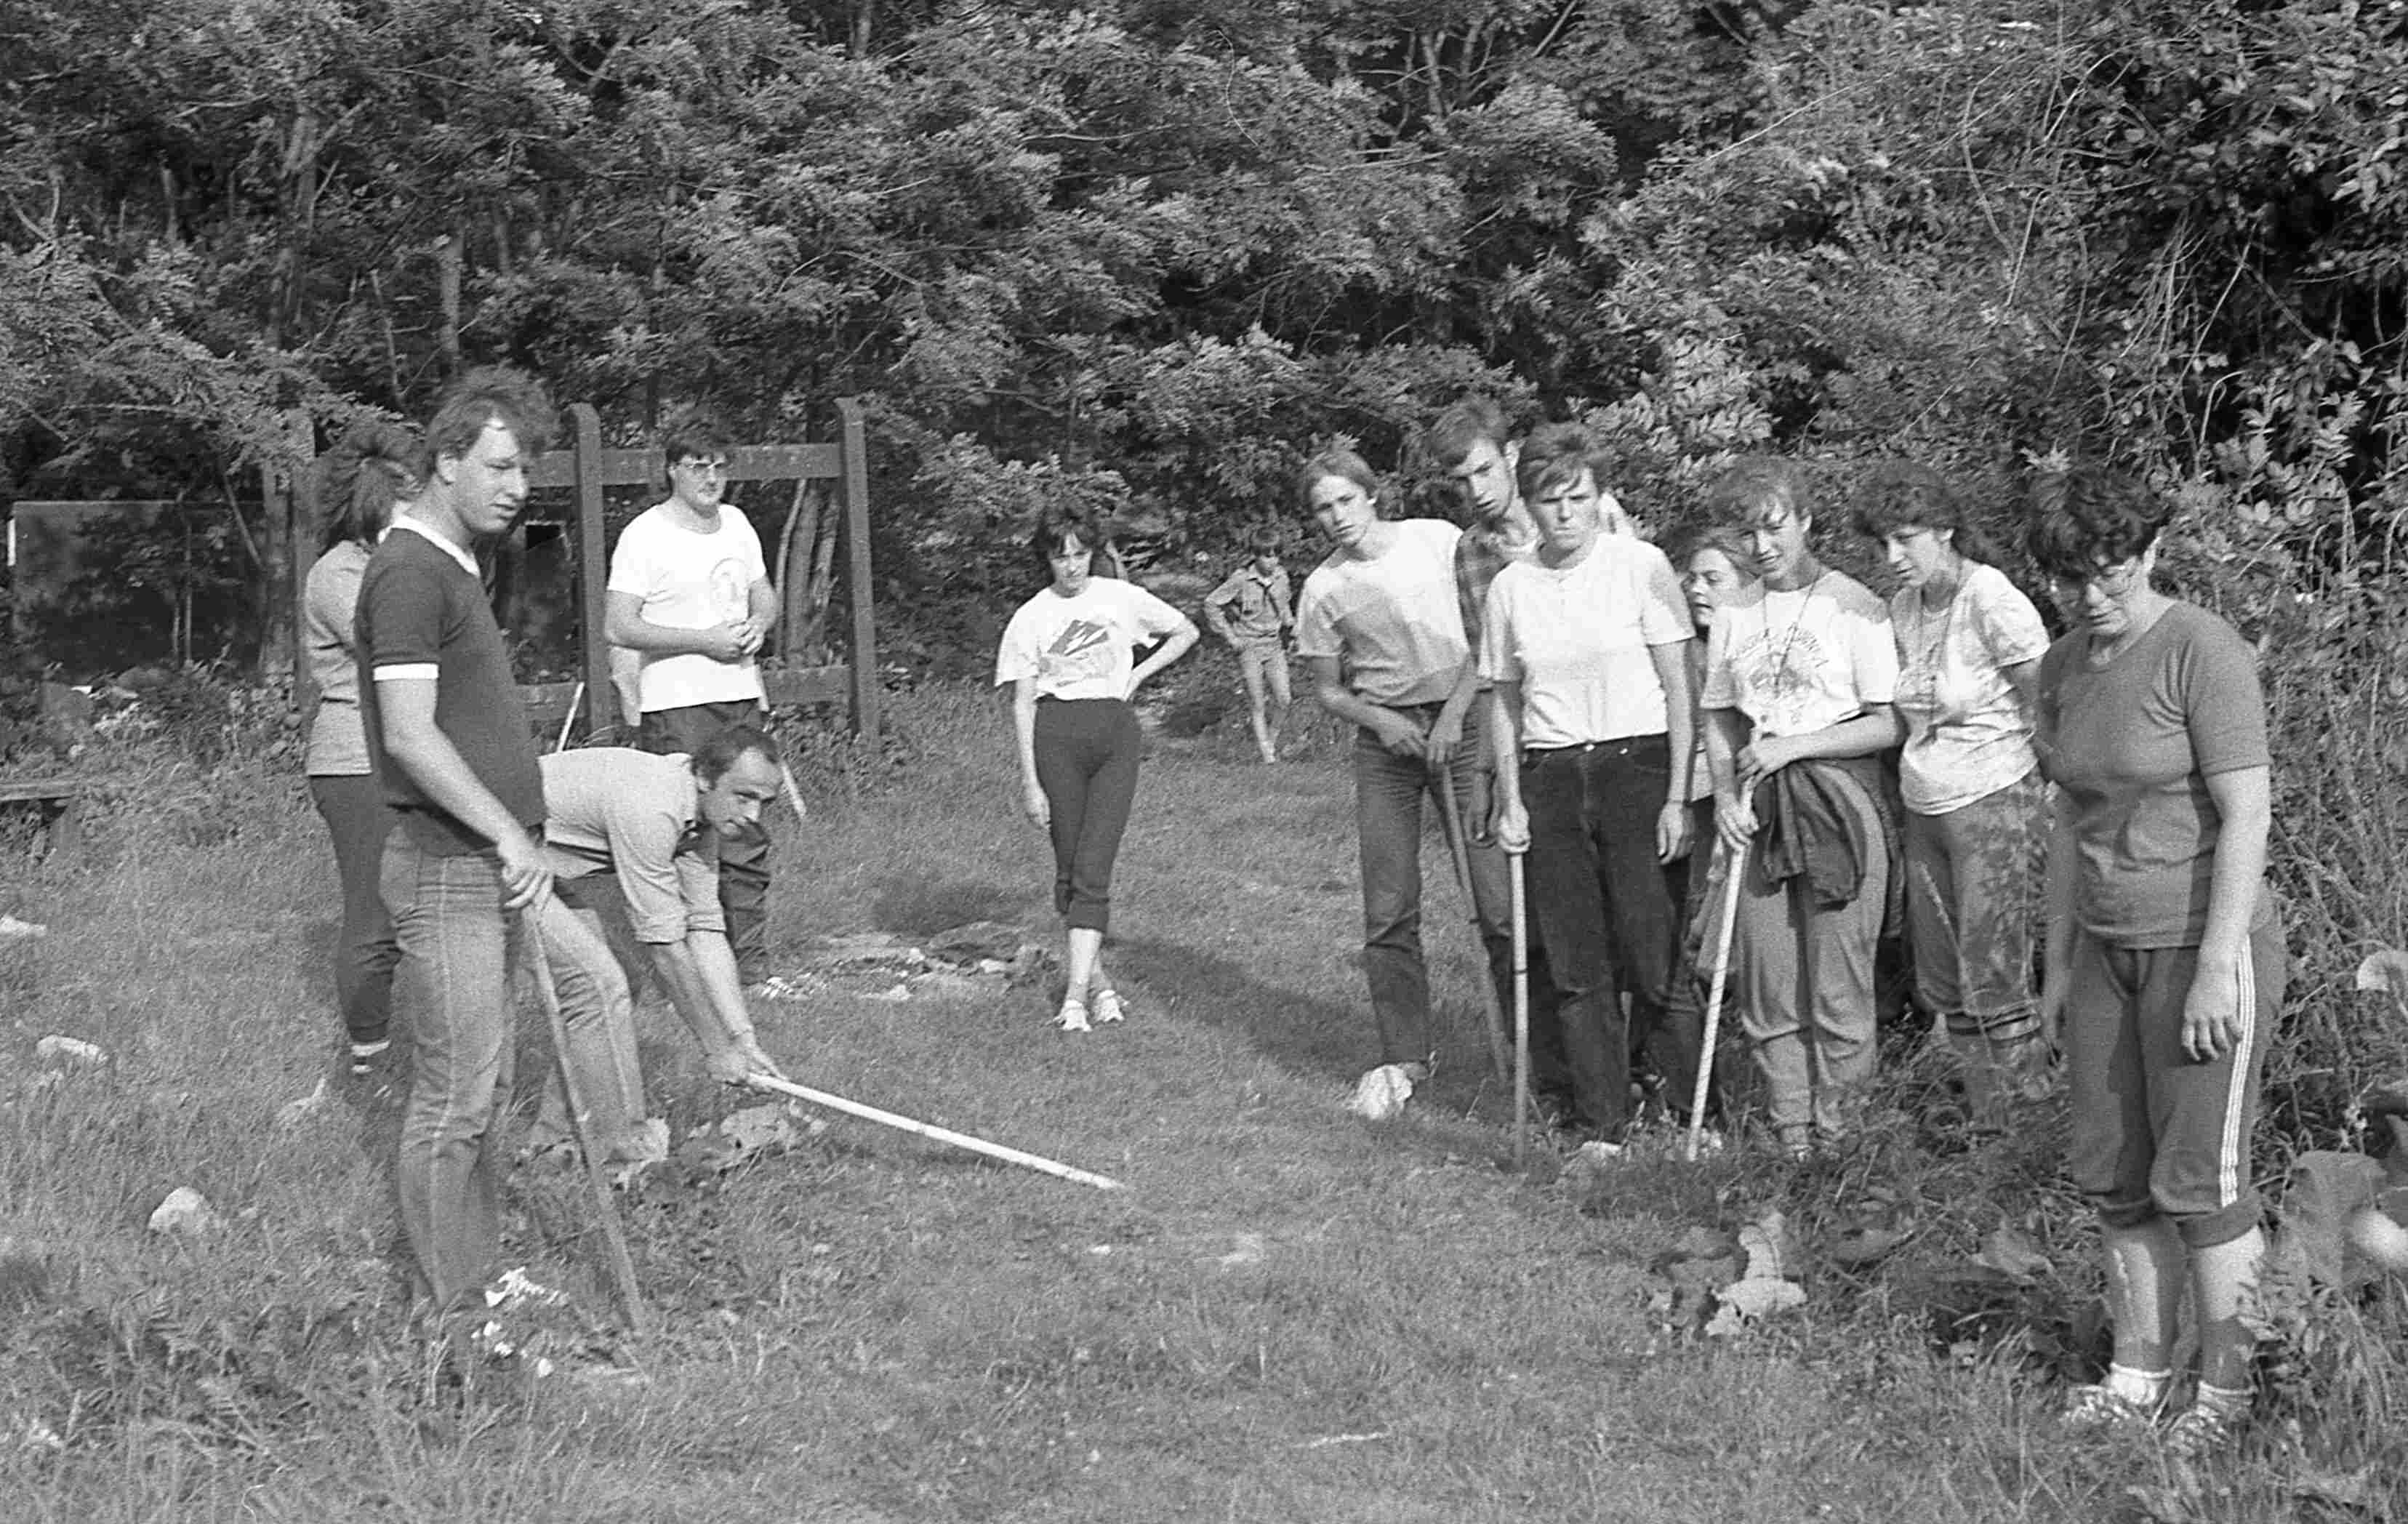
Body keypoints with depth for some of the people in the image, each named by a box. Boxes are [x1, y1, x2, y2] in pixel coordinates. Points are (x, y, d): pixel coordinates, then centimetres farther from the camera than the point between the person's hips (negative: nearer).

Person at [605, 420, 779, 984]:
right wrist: (705, 640, -16)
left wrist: (758, 625, 0)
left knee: (747, 837, 7)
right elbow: (620, 626, -13)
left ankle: (751, 959, 13)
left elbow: (766, 597, 24)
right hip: (677, 706, -6)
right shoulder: (644, 536, -7)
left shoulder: (737, 524, 15)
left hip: (742, 696, 6)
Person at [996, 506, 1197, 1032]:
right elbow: (1022, 702, 2)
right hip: (1056, 735, 0)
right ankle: (1097, 979, 13)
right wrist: (1030, 781, -4)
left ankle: (1075, 994, -15)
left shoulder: (1122, 598, 7)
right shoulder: (1030, 618, 4)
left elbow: (1186, 632, 20)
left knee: (1093, 867, -10)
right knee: (1070, 866, 1)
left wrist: (1138, 674, 7)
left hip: (1116, 732, 0)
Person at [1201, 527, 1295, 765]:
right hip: (1249, 647, -4)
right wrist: (1229, 636, -7)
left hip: (1275, 645, 4)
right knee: (1257, 704, 1)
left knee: (1283, 699, -5)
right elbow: (1211, 604, -7)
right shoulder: (1241, 580, -15)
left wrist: (1289, 621, 3)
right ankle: (1266, 753, 9)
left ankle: (1272, 740, 18)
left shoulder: (1281, 576, -1)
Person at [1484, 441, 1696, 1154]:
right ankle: (1601, 1125, 13)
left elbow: (1678, 688, -3)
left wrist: (1677, 798, -7)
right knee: (1576, 965, 4)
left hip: (1636, 767, -3)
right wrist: (1510, 799, 5)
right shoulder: (1510, 587, 6)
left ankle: (1697, 1112, 10)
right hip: (1550, 780, 3)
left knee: (1655, 953, -6)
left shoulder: (1641, 566, -4)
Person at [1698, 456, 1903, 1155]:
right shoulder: (1733, 616, 11)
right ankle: (1790, 1143, 15)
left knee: (1838, 992, -4)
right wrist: (1724, 793, 2)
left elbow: (1886, 726, -5)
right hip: (1759, 811, 5)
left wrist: (1794, 745, -13)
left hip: (1839, 804, -5)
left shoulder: (1854, 607, -4)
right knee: (1767, 990, 5)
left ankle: (1836, 1140, 6)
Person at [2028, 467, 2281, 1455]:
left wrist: (2216, 966, -19)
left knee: (2200, 1180, -1)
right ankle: (2138, 1376, 20)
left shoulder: (2202, 651, -14)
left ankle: (2230, 1391, 11)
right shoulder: (2064, 667, 8)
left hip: (2204, 947, -7)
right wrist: (2058, 962, 15)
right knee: (2112, 1178, 9)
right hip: (2107, 952, 7)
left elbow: (2245, 815, -16)